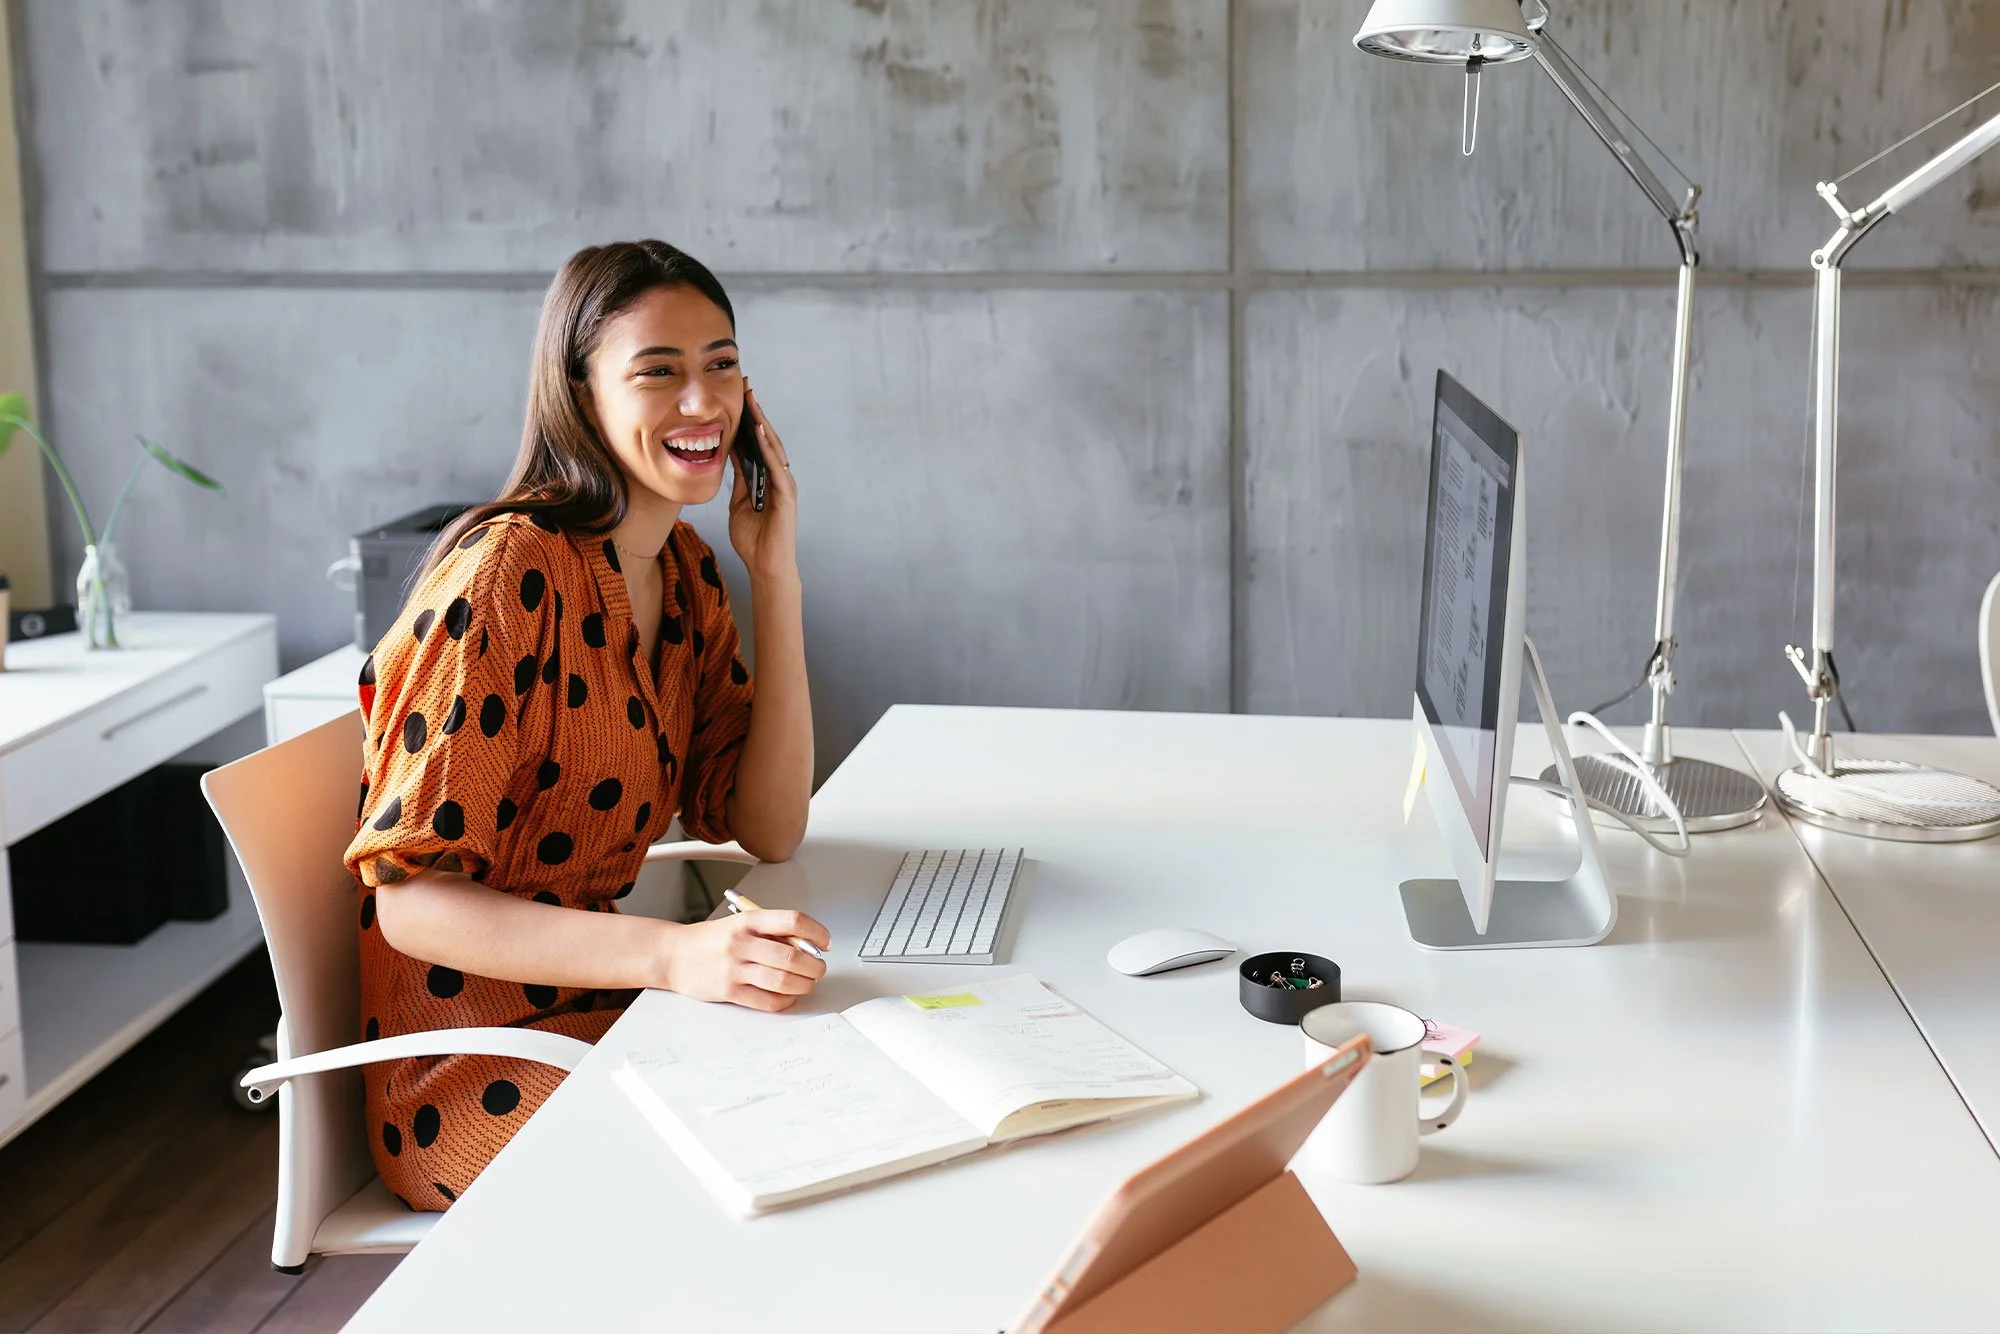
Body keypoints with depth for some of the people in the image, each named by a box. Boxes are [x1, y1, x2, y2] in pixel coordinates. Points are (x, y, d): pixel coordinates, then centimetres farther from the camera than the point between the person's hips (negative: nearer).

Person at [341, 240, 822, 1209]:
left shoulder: (684, 568, 5)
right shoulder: (508, 576, -20)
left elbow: (768, 830, 1)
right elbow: (411, 899, -23)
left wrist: (774, 572, -5)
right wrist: (675, 955, -35)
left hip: (603, 1008, 8)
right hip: (474, 1076, -7)